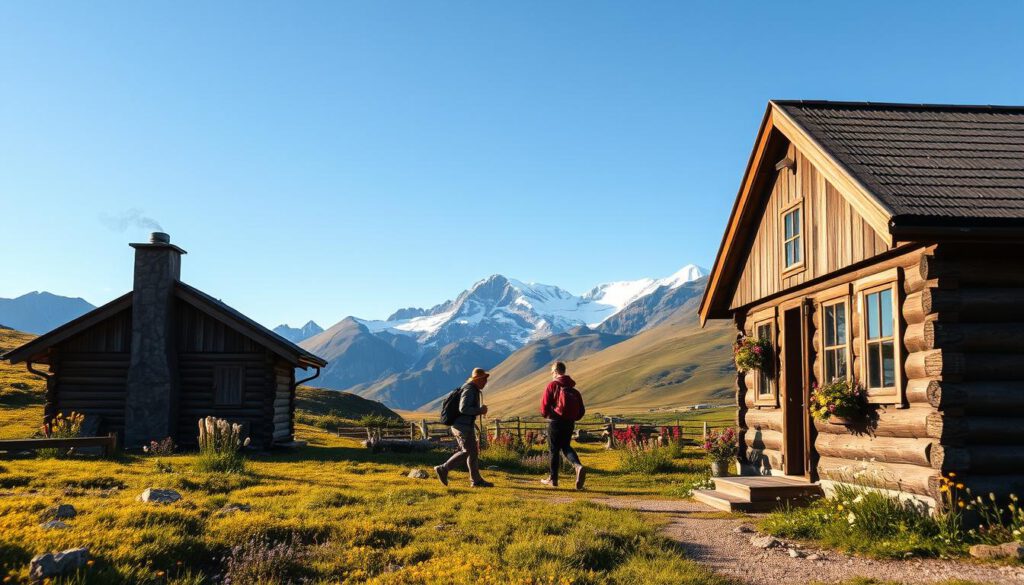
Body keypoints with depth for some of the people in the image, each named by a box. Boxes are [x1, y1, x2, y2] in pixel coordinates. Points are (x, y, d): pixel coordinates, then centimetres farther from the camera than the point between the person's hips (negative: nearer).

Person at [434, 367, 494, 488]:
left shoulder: (473, 390, 15)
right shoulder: (469, 390, -17)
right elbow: (463, 409, -27)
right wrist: (480, 410, -17)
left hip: (465, 426, 10)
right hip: (462, 427, -10)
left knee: (474, 451, 10)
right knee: (467, 452, -6)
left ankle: (476, 480, 13)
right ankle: (443, 469, -2)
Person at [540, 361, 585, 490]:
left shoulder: (552, 385, -8)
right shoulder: (572, 387, 7)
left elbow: (544, 404, -11)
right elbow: (581, 410, 7)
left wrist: (545, 414, 10)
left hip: (555, 422, -4)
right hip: (570, 423, 4)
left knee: (554, 450, 6)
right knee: (566, 447, 18)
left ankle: (553, 479, 13)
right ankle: (578, 466, -9)